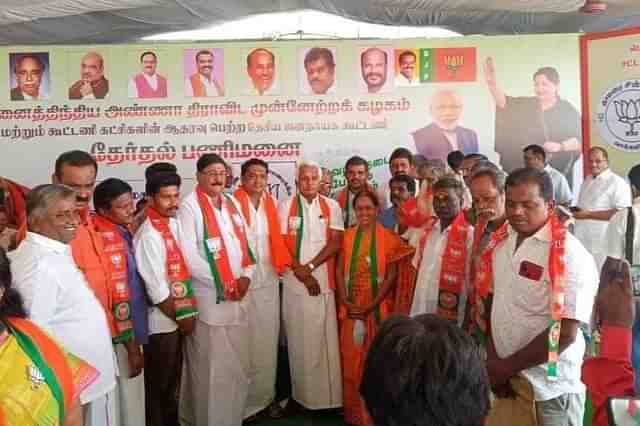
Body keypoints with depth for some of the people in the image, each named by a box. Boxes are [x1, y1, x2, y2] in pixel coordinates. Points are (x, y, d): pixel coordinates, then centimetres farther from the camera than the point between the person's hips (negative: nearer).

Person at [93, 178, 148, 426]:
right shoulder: (103, 238, -21)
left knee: (134, 395, 21)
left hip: (136, 327, 8)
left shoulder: (125, 229, 4)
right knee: (128, 399, 7)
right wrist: (131, 345, -15)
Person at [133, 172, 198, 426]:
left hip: (176, 319, 8)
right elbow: (157, 291, -21)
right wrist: (181, 317, -9)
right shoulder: (149, 235, -22)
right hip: (161, 322, -8)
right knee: (158, 386, 10)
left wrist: (187, 314, 8)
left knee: (172, 381, 23)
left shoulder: (174, 223, 3)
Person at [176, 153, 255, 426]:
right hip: (209, 297, -6)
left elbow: (245, 242, 14)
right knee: (210, 366, 1)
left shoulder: (232, 203, 13)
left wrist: (246, 275, -2)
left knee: (238, 363, 13)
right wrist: (222, 283, -13)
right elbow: (189, 255, -14)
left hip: (239, 295, 6)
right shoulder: (190, 206, -7)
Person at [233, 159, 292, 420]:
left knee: (268, 338, 12)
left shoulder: (270, 203, 8)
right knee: (246, 340, 1)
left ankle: (267, 394, 25)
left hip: (268, 278, 5)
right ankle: (244, 398, 16)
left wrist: (282, 261, 2)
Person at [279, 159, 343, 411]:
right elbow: (281, 244, -3)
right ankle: (301, 393, 17)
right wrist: (301, 273, -9)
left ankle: (327, 394, 15)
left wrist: (310, 266, -12)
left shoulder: (331, 206, 5)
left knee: (325, 338, 3)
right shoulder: (286, 206, 2)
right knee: (298, 338, 5)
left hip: (323, 279, 1)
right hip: (294, 280, -1)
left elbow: (335, 243, -2)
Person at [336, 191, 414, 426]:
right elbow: (339, 270, 2)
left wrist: (372, 304, -15)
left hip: (377, 307, -2)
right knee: (351, 358, 9)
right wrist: (345, 301, -10)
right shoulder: (347, 236, 4)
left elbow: (391, 275, -8)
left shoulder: (388, 237, -5)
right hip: (351, 307, 2)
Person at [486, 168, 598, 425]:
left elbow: (565, 332, -20)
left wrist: (505, 368, -14)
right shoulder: (500, 244, 2)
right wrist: (492, 361, -3)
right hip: (502, 379, 6)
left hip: (548, 389, -6)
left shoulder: (570, 255, -18)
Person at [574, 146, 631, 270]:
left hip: (602, 245, -8)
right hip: (582, 241, 8)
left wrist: (588, 214, -20)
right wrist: (575, 210, 8)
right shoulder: (587, 180, 16)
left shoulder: (617, 182, -10)